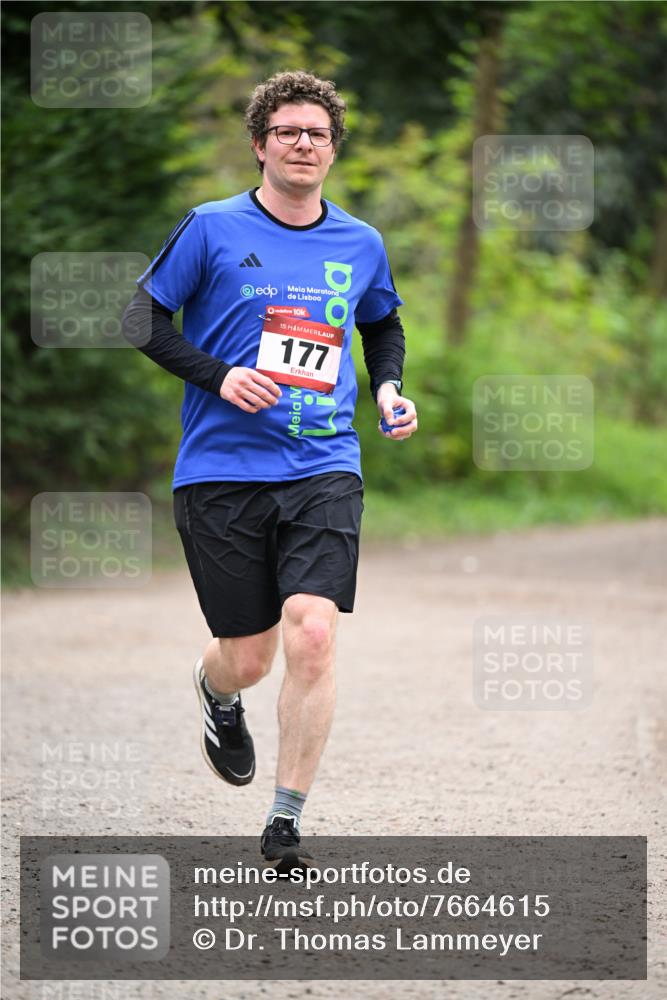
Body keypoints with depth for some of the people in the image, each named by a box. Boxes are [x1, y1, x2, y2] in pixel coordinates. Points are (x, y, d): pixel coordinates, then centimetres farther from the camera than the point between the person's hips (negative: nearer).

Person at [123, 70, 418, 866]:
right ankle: (216, 693, 44)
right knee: (247, 659, 3)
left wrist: (388, 389, 9)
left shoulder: (360, 244, 10)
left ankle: (284, 826, -7)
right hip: (221, 472, -1)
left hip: (323, 471, 2)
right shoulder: (213, 228, -1)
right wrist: (219, 377, -13)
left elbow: (383, 324, 28)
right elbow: (141, 317, 1)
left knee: (312, 636, -17)